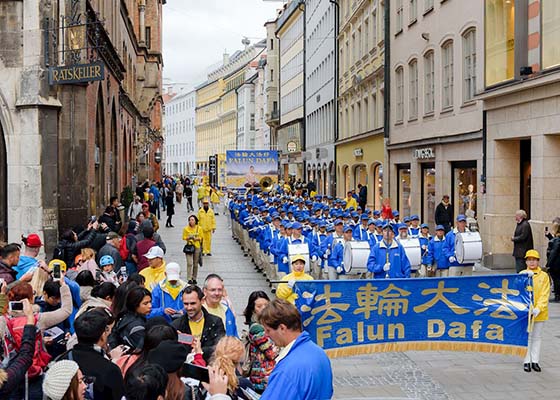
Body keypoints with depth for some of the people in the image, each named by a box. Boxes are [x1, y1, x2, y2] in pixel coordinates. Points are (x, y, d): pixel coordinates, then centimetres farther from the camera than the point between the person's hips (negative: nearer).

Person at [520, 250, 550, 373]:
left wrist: (538, 308, -16)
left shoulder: (544, 276, -2)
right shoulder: (522, 274, -2)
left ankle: (535, 361, 18)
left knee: (537, 337, 10)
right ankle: (526, 361, 12)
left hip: (540, 312, 1)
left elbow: (545, 295, -6)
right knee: (526, 337, 4)